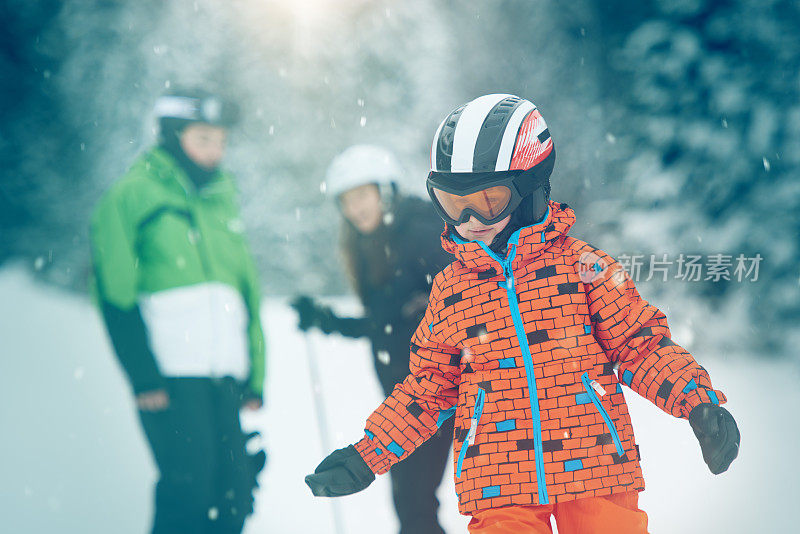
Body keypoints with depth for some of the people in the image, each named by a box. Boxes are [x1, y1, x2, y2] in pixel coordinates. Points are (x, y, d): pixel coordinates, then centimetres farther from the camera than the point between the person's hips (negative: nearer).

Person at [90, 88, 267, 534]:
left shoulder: (223, 202, 21)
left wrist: (255, 374, 17)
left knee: (234, 498, 0)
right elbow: (115, 293, -7)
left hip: (225, 379, 6)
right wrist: (143, 375, -13)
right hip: (170, 377, -6)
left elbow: (247, 292, 24)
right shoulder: (133, 195, 1)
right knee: (189, 490, -14)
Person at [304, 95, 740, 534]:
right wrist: (366, 457, 13)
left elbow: (640, 345, 5)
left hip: (594, 471, -1)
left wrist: (700, 404, -9)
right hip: (499, 489, 1)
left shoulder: (582, 265, 2)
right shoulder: (449, 289, 10)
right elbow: (428, 388, 17)